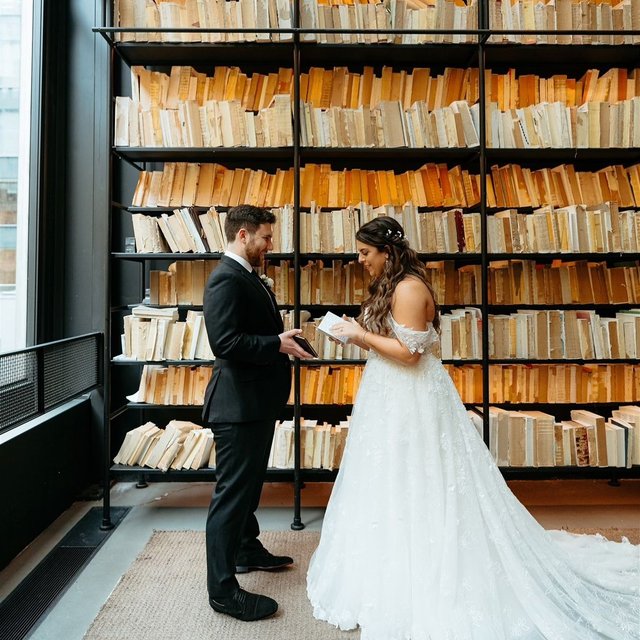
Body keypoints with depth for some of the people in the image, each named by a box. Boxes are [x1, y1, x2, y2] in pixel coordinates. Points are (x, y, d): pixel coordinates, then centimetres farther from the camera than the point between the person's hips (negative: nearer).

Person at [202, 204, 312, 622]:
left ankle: (247, 549, 44)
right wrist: (277, 344, -23)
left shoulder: (248, 277, 14)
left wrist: (285, 337, 9)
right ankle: (223, 588, 13)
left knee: (249, 484, 24)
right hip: (239, 404, -11)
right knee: (232, 492, -1)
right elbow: (225, 341, -28)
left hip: (257, 402, 11)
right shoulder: (227, 279, -18)